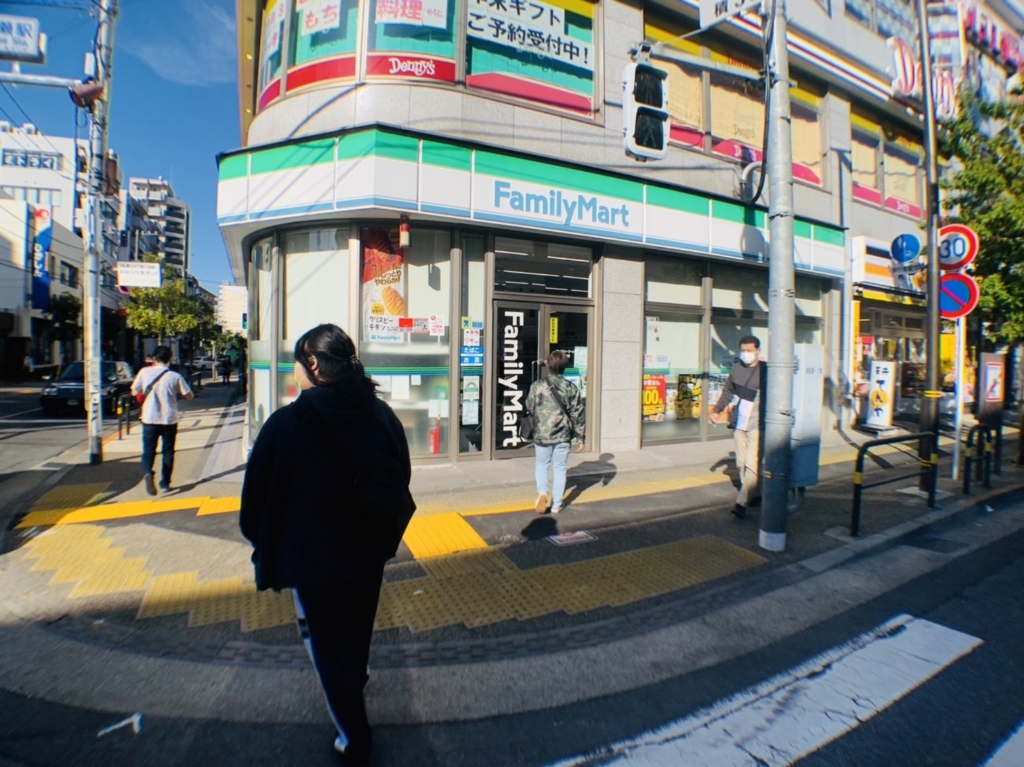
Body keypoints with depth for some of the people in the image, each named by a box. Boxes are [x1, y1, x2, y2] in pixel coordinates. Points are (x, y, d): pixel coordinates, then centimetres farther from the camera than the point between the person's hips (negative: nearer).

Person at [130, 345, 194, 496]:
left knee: (148, 450, 9)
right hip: (169, 419, 0)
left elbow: (134, 392, 4)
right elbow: (189, 395, -2)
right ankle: (165, 483, 15)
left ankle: (147, 473, -19)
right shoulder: (175, 376, -6)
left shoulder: (145, 372, -3)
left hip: (149, 418, 0)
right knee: (168, 452, 12)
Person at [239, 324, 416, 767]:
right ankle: (355, 681, 59)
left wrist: (266, 550, 5)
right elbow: (400, 485, 0)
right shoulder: (382, 416, -9)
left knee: (327, 646, 17)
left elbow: (257, 498, -13)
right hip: (369, 553, 5)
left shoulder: (287, 423, -22)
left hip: (313, 560, -4)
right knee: (357, 630, 30)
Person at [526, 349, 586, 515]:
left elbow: (530, 408, 7)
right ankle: (556, 505, 17)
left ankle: (542, 492, -3)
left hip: (542, 434, 0)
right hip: (563, 435, 0)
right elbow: (578, 414, -2)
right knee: (560, 469, 12)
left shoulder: (537, 386, -6)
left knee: (541, 465, 19)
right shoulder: (571, 388, -5)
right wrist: (581, 437, 6)